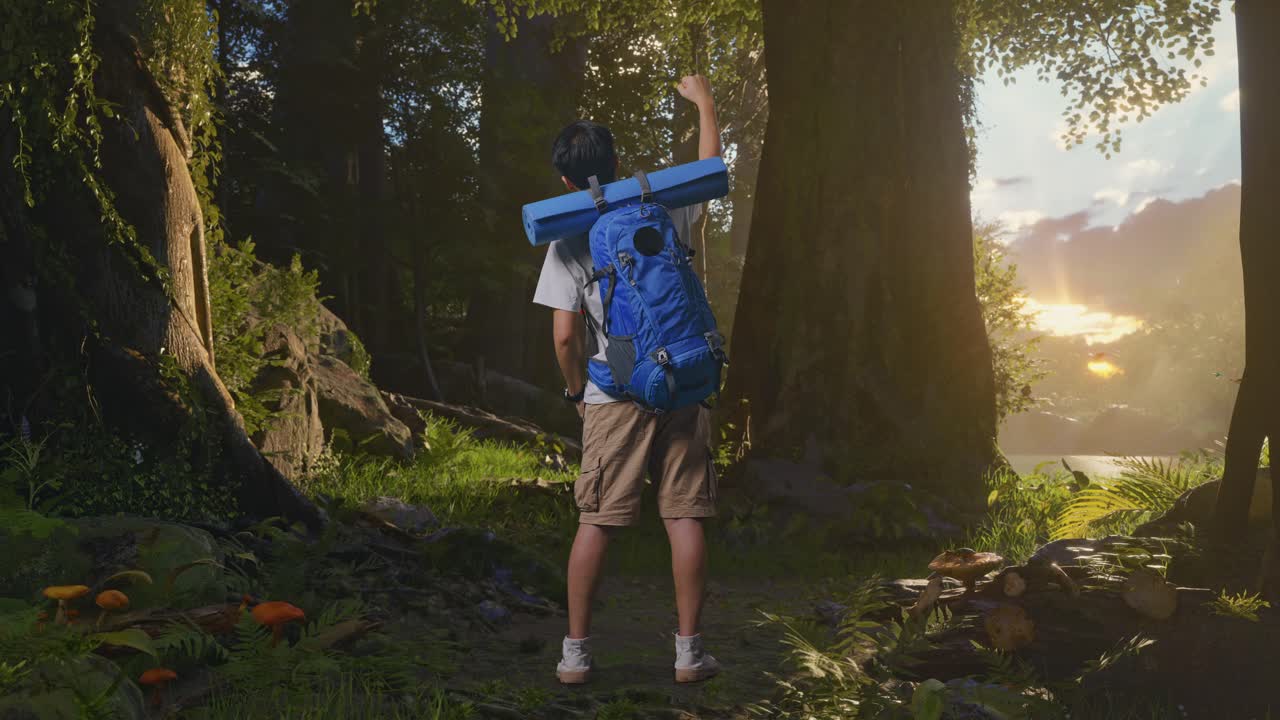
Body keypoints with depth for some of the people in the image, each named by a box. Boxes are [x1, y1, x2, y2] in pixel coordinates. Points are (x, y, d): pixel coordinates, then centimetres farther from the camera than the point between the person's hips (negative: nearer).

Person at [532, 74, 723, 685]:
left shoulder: (567, 242, -3)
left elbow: (565, 336, -6)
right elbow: (710, 168, 21)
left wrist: (576, 389, 12)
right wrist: (704, 102, 34)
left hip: (615, 393, -1)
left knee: (595, 522, 4)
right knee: (685, 517, 5)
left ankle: (576, 653, 9)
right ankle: (689, 652, 10)